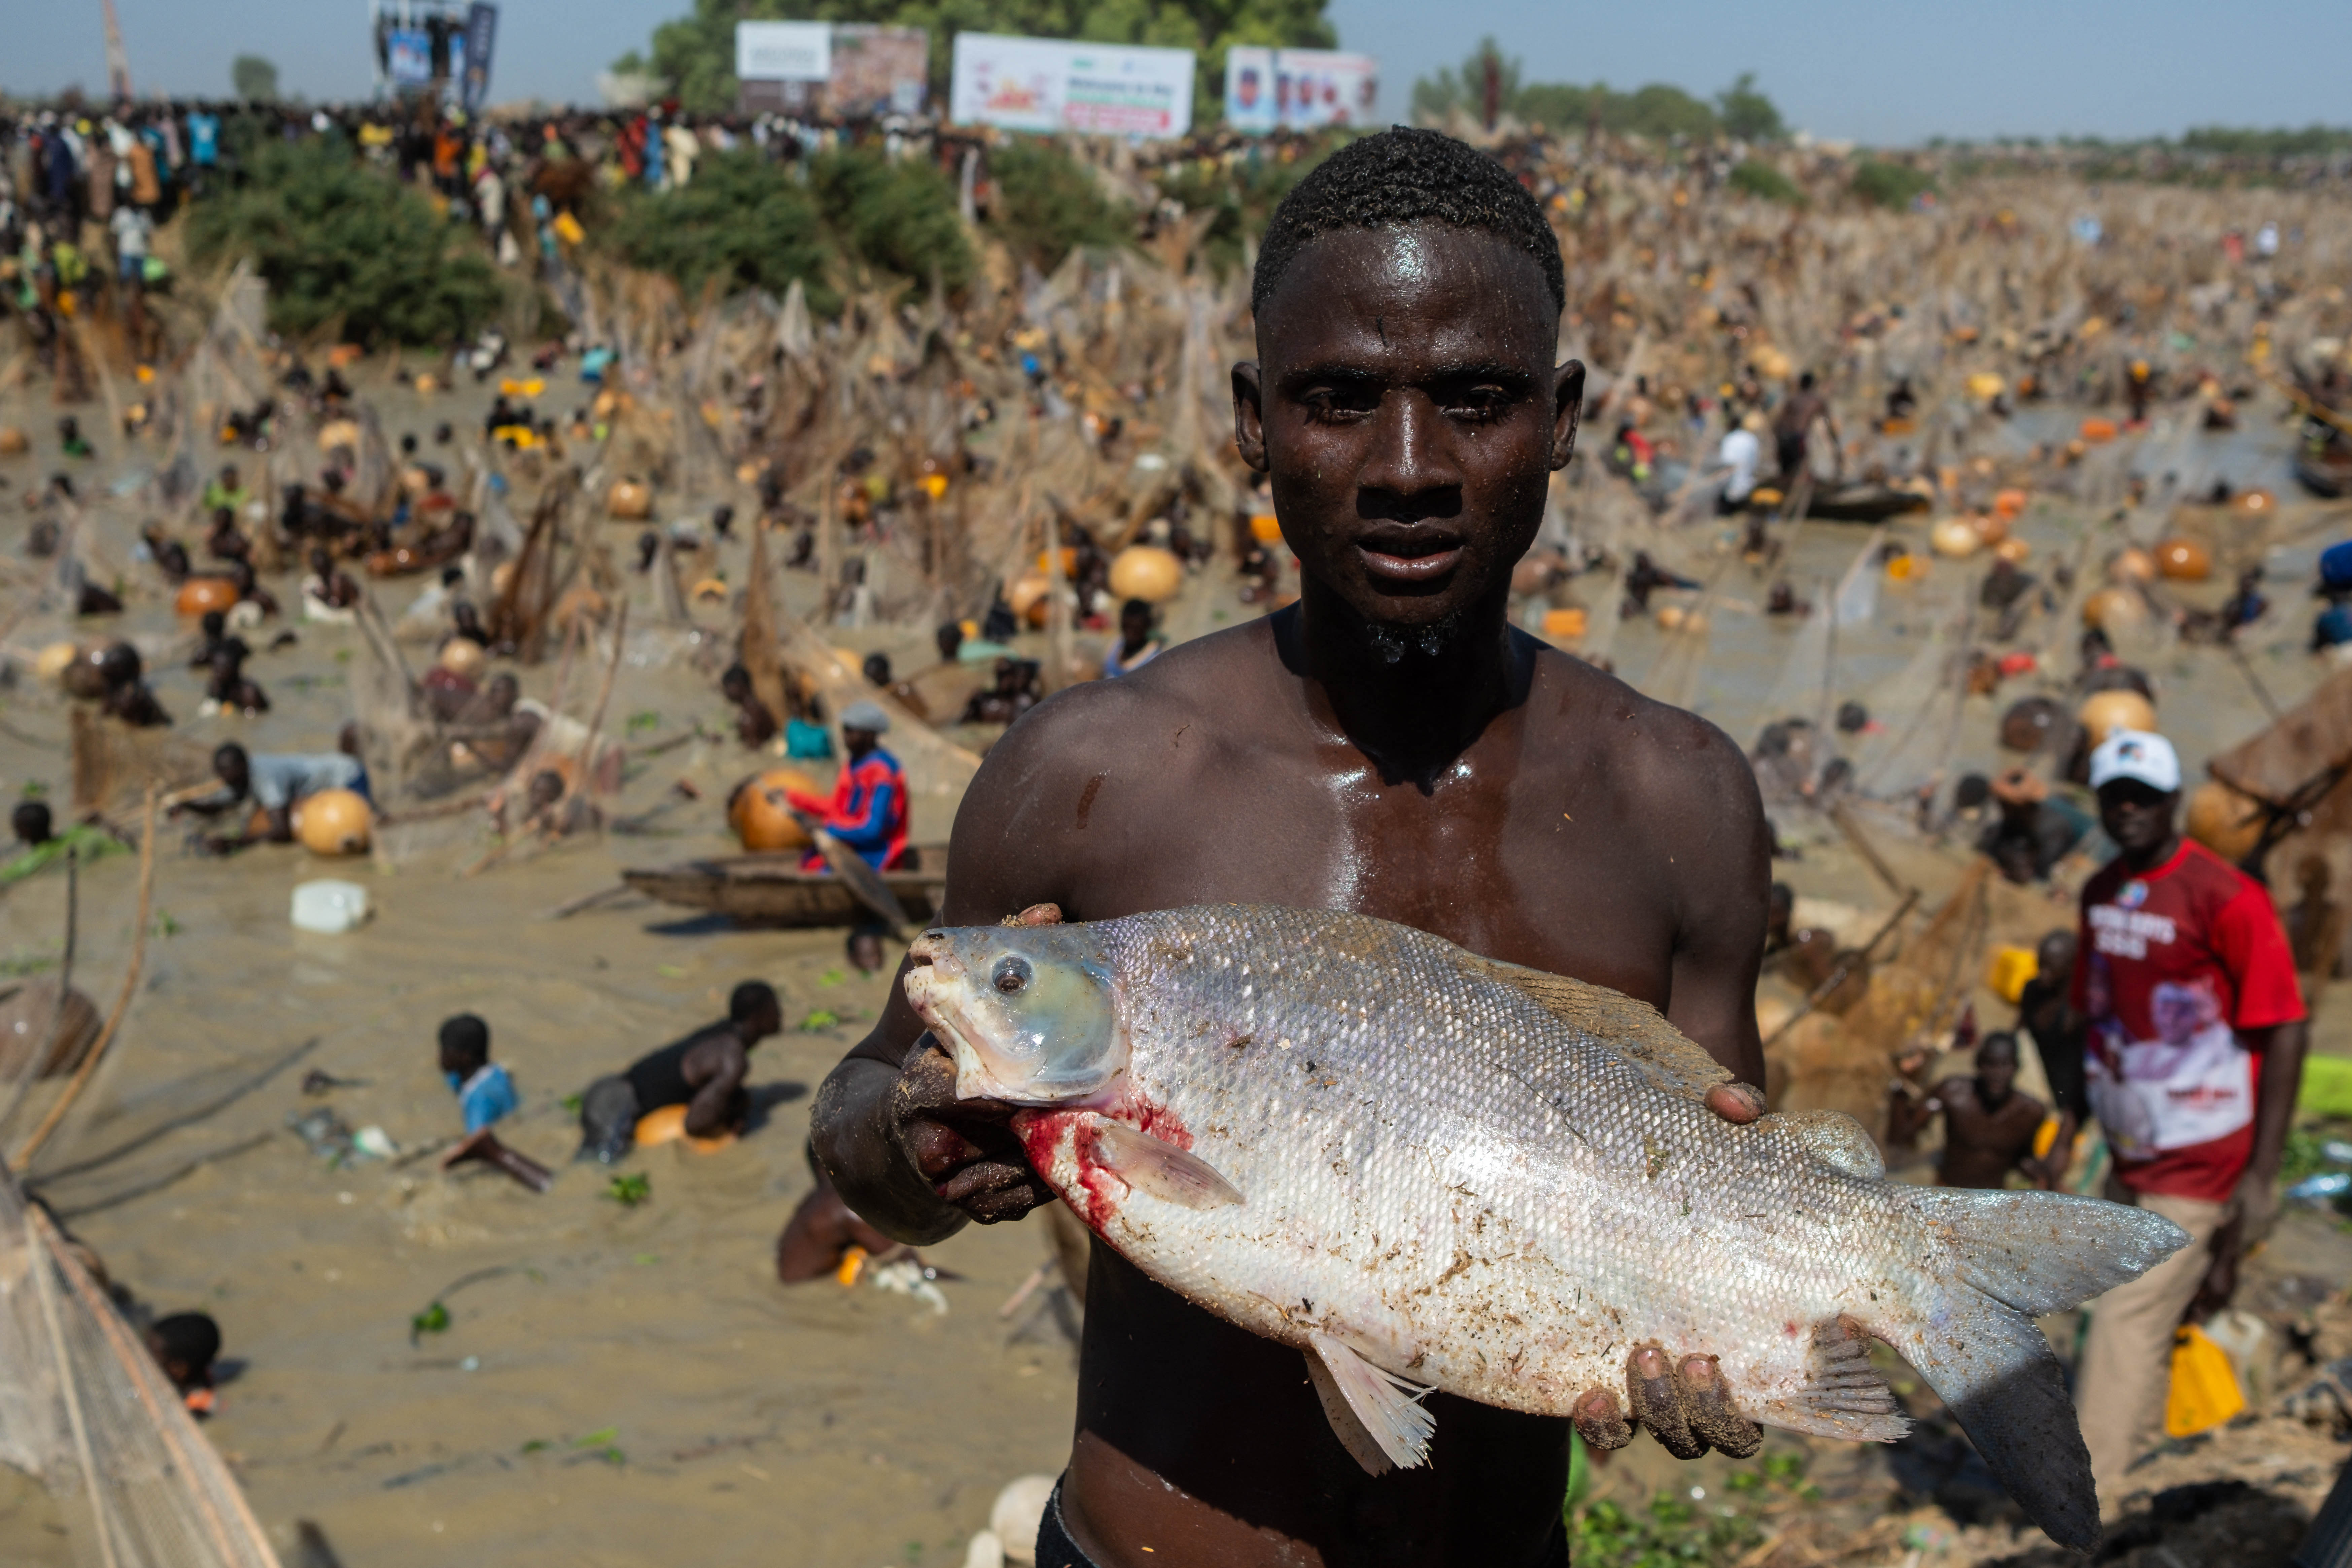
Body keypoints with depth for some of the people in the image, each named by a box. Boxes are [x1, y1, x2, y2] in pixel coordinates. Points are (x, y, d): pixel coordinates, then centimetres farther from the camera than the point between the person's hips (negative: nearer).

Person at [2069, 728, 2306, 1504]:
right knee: (2150, 1324, 17)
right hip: (2130, 1158, 7)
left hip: (2200, 1168, -7)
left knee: (2128, 1319, -9)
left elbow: (2284, 1032, -15)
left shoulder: (2227, 898, -16)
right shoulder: (2100, 893, 7)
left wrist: (2262, 1176, -17)